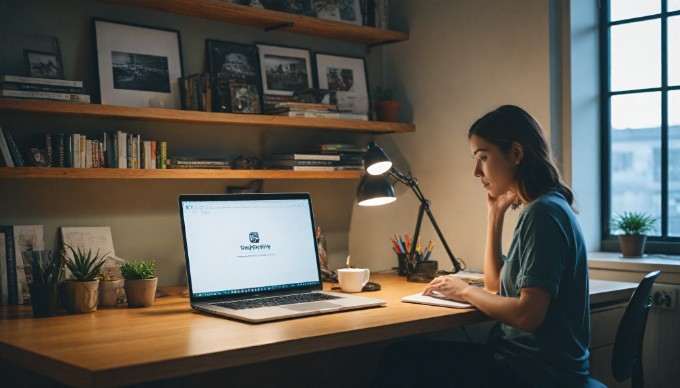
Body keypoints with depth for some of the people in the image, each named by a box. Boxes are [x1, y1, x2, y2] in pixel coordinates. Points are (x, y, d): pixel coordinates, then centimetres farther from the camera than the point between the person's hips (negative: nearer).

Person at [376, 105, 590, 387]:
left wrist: (465, 291, -8)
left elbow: (527, 315, -24)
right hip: (522, 358, 9)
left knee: (400, 361, -12)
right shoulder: (546, 206, 13)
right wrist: (495, 213, 13)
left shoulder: (543, 213, -18)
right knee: (400, 355, 3)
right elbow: (496, 285, 20)